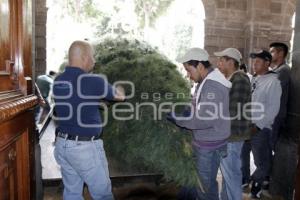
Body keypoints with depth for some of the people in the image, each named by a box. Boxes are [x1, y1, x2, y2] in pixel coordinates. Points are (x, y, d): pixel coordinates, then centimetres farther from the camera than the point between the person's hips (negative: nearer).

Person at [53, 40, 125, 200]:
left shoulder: (58, 81, 2)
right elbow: (119, 96, 1)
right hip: (85, 147, -7)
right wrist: (119, 92, 23)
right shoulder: (94, 81, -16)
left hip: (62, 144, 7)